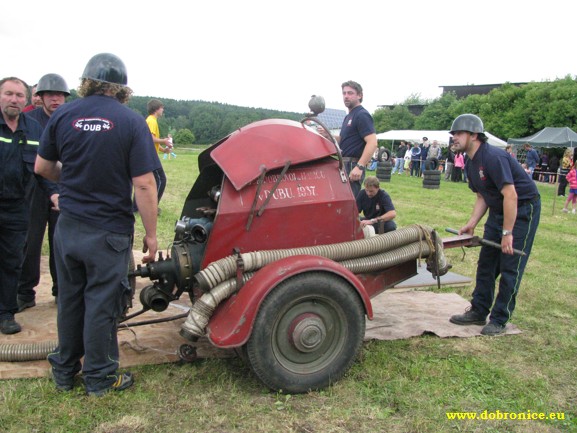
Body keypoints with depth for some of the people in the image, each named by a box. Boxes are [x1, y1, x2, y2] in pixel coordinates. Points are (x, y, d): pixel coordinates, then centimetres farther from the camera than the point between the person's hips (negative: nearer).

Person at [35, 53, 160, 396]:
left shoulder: (63, 115, 0)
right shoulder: (131, 122, -11)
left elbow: (42, 167, 8)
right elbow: (144, 184, -16)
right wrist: (151, 235, -10)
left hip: (68, 226, 4)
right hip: (109, 232, -4)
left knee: (69, 300, 18)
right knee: (101, 304, 7)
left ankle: (64, 371, 33)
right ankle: (100, 377, 22)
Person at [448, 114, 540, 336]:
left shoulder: (493, 157, -25)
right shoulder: (471, 164, 4)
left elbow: (511, 195, -28)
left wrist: (507, 233, -27)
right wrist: (471, 224, 0)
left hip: (523, 210, -9)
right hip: (498, 210, 9)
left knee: (510, 267, -4)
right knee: (486, 263, 9)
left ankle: (499, 320, 4)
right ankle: (478, 312, 17)